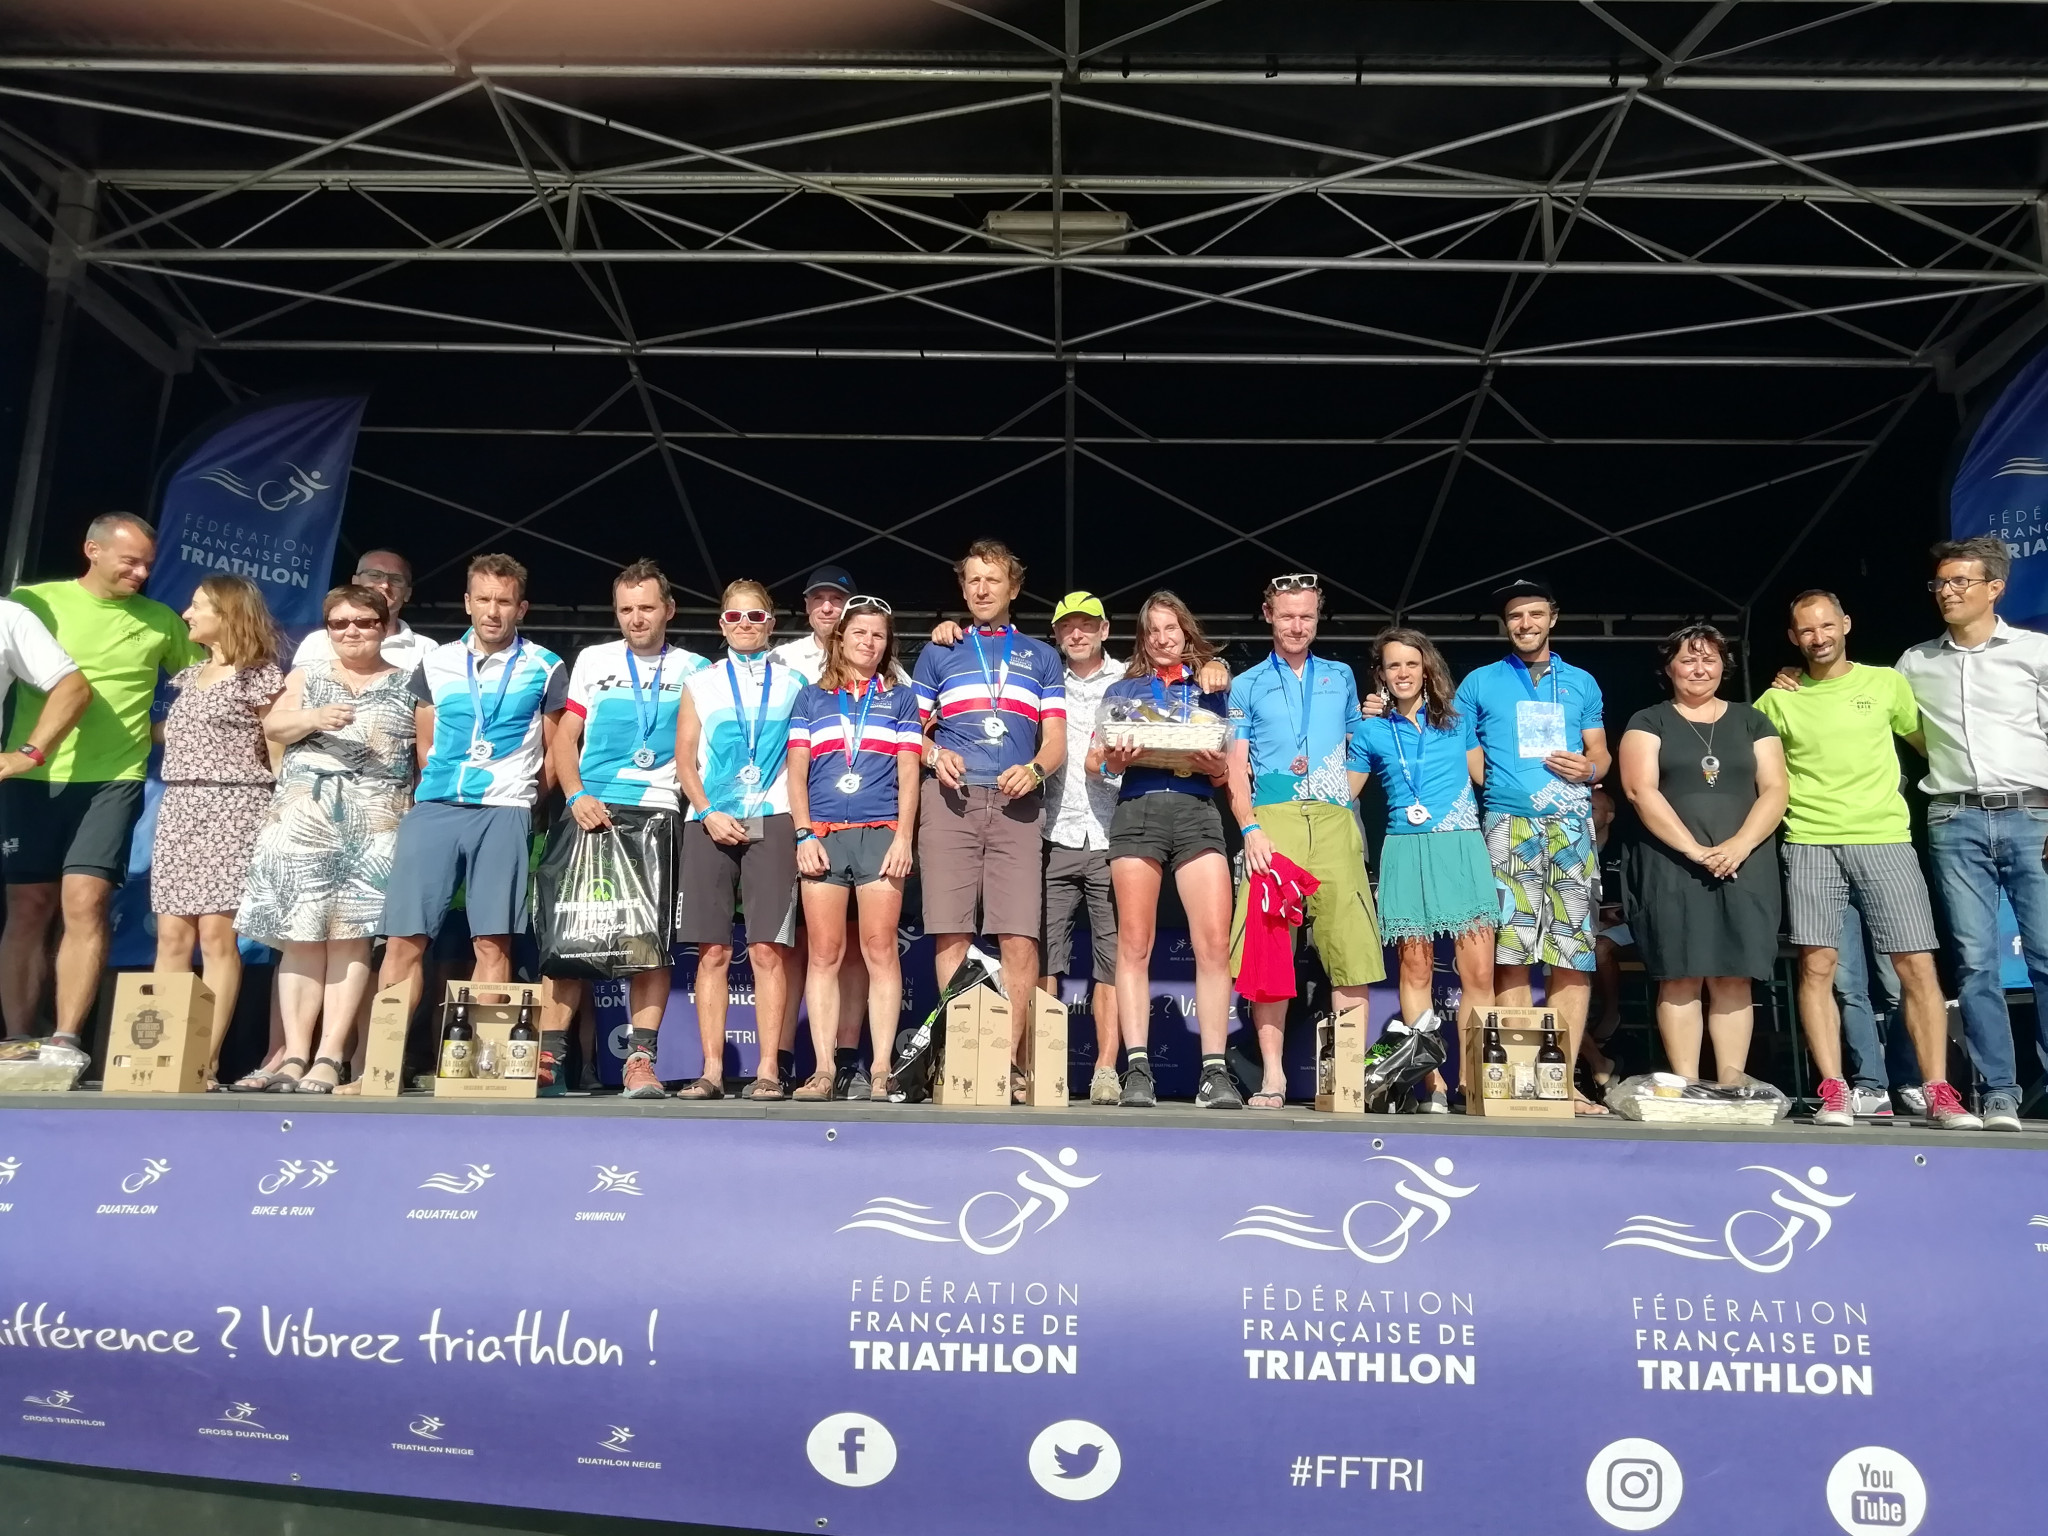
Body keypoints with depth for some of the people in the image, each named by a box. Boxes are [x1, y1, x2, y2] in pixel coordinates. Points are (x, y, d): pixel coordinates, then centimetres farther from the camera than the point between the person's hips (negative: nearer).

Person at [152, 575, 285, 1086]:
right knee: (172, 935, 2)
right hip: (178, 807, 7)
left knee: (216, 934, -10)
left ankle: (206, 1059, -8)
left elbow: (278, 750, -3)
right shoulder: (189, 677, 20)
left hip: (233, 807, -7)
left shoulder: (260, 676, -1)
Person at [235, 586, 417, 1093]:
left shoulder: (407, 684, 11)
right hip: (303, 817, 2)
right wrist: (312, 719, -15)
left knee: (350, 935, -6)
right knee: (300, 933, -4)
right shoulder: (307, 675, 17)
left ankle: (330, 1057, -6)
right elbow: (272, 727, 4)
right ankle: (294, 1053, -2)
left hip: (374, 824, -2)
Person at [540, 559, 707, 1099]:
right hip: (588, 810, 1)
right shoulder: (592, 661, 15)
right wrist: (576, 796, -4)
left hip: (655, 815, -1)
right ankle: (549, 1056, 2)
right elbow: (566, 737, 12)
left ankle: (641, 1060, -4)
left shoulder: (695, 670, 11)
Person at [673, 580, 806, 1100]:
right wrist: (709, 814, -6)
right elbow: (684, 760, 9)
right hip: (709, 824, 1)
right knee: (712, 952, -1)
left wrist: (802, 824, -3)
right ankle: (711, 1070, 3)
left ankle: (768, 1071, -4)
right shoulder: (700, 684, 15)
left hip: (771, 822, -1)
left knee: (769, 950, -7)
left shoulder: (793, 685, 12)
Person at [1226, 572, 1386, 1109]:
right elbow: (1236, 768, 6)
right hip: (1272, 822, -1)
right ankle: (1272, 1075, -2)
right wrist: (1250, 829, -6)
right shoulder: (1247, 686, 14)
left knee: (1351, 945, -5)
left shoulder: (1341, 677, 21)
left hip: (1335, 822, 2)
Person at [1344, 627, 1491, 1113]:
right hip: (1406, 851, 0)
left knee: (1478, 972, -8)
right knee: (1415, 969, -1)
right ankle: (1432, 1083, 4)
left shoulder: (1457, 720, 12)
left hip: (1461, 849, 0)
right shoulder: (1370, 732, 11)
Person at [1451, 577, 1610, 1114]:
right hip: (1508, 827, -2)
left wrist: (1588, 767, -3)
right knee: (1510, 953, -7)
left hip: (1572, 826, 2)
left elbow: (1601, 755, 18)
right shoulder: (1480, 683, 13)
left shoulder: (1581, 682, 19)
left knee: (1574, 955, -3)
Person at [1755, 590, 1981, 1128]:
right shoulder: (1778, 700, 9)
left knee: (1918, 966, -5)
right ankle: (1834, 1093, 0)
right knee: (1816, 967, -5)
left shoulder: (1887, 684, 9)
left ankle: (1940, 1093, 1)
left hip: (1885, 839, 0)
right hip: (1811, 842, 0)